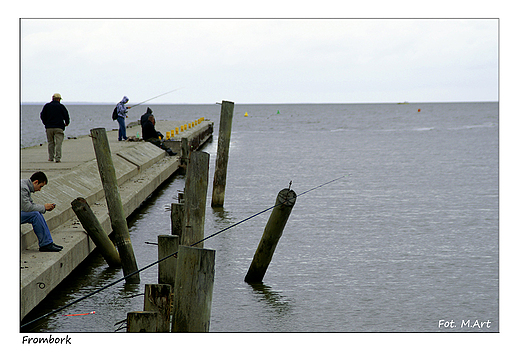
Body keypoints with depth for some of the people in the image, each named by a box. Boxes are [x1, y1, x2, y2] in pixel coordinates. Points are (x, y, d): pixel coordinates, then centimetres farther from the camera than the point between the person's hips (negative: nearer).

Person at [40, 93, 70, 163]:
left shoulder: (47, 106, 7)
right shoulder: (61, 106, 0)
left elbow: (42, 116, 7)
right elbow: (66, 116, 2)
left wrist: (45, 123, 21)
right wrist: (66, 123, 21)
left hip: (49, 127, 3)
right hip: (59, 127, -3)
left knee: (50, 142, 14)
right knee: (58, 143, -4)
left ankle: (51, 157, 14)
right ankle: (58, 158, -13)